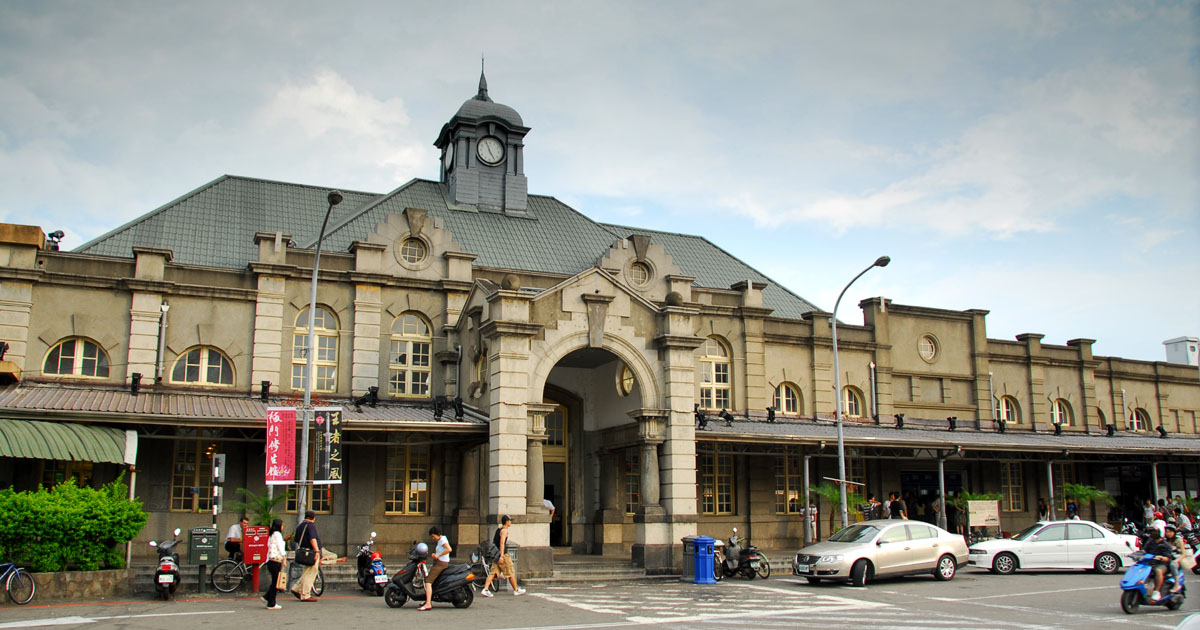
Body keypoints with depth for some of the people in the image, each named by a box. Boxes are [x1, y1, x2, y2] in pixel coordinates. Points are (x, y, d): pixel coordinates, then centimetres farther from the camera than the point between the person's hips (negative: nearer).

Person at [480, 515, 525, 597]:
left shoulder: (498, 529, 15)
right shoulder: (504, 530, -12)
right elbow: (502, 543, -23)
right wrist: (501, 556, -29)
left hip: (496, 554, 8)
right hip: (504, 554, -8)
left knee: (493, 573, 2)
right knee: (510, 573, 4)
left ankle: (485, 589, -9)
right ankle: (516, 590, 14)